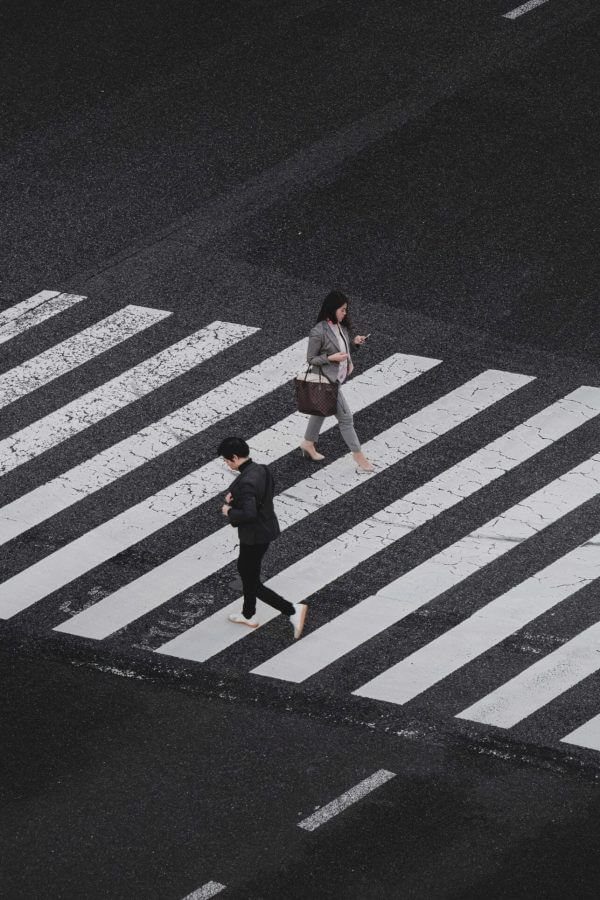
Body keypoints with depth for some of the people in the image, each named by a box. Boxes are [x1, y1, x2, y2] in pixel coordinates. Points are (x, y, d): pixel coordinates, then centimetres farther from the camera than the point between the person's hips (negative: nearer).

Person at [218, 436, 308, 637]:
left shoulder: (246, 482, -29)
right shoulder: (262, 470, -1)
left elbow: (248, 514, -34)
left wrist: (229, 511, -15)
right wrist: (234, 496, 3)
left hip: (254, 536, -10)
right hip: (267, 528, 10)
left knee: (253, 584, 4)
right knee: (244, 569, 29)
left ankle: (293, 610, -3)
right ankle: (248, 615, 45)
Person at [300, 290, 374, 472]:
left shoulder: (341, 326, -2)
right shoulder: (318, 332, -25)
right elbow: (310, 359, -16)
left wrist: (355, 342, -4)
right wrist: (332, 358, -26)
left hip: (338, 378, 9)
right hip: (328, 380, -9)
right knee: (345, 417, -1)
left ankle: (308, 444, 44)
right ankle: (358, 456, 10)